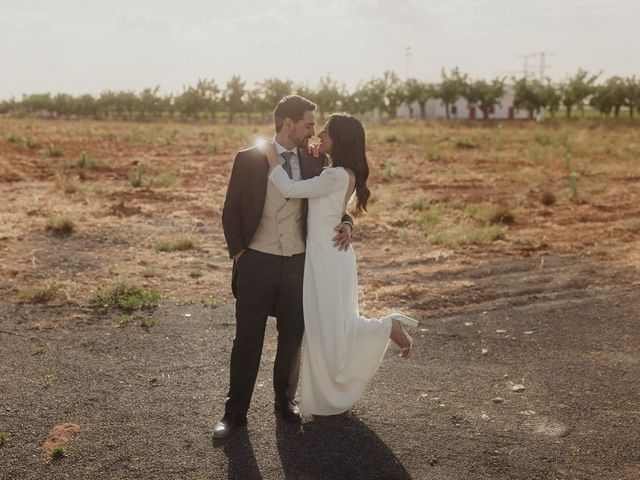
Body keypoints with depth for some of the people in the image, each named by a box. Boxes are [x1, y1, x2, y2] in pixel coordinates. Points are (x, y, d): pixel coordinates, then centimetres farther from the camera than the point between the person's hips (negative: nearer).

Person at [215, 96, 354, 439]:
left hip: (299, 263, 3)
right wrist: (238, 253, -6)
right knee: (247, 339, 3)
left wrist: (345, 224, -5)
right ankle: (235, 411, 15)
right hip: (257, 263, -3)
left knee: (292, 337, 13)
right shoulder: (248, 159, -3)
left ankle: (285, 400, 31)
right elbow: (231, 212, 2)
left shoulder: (313, 161, 5)